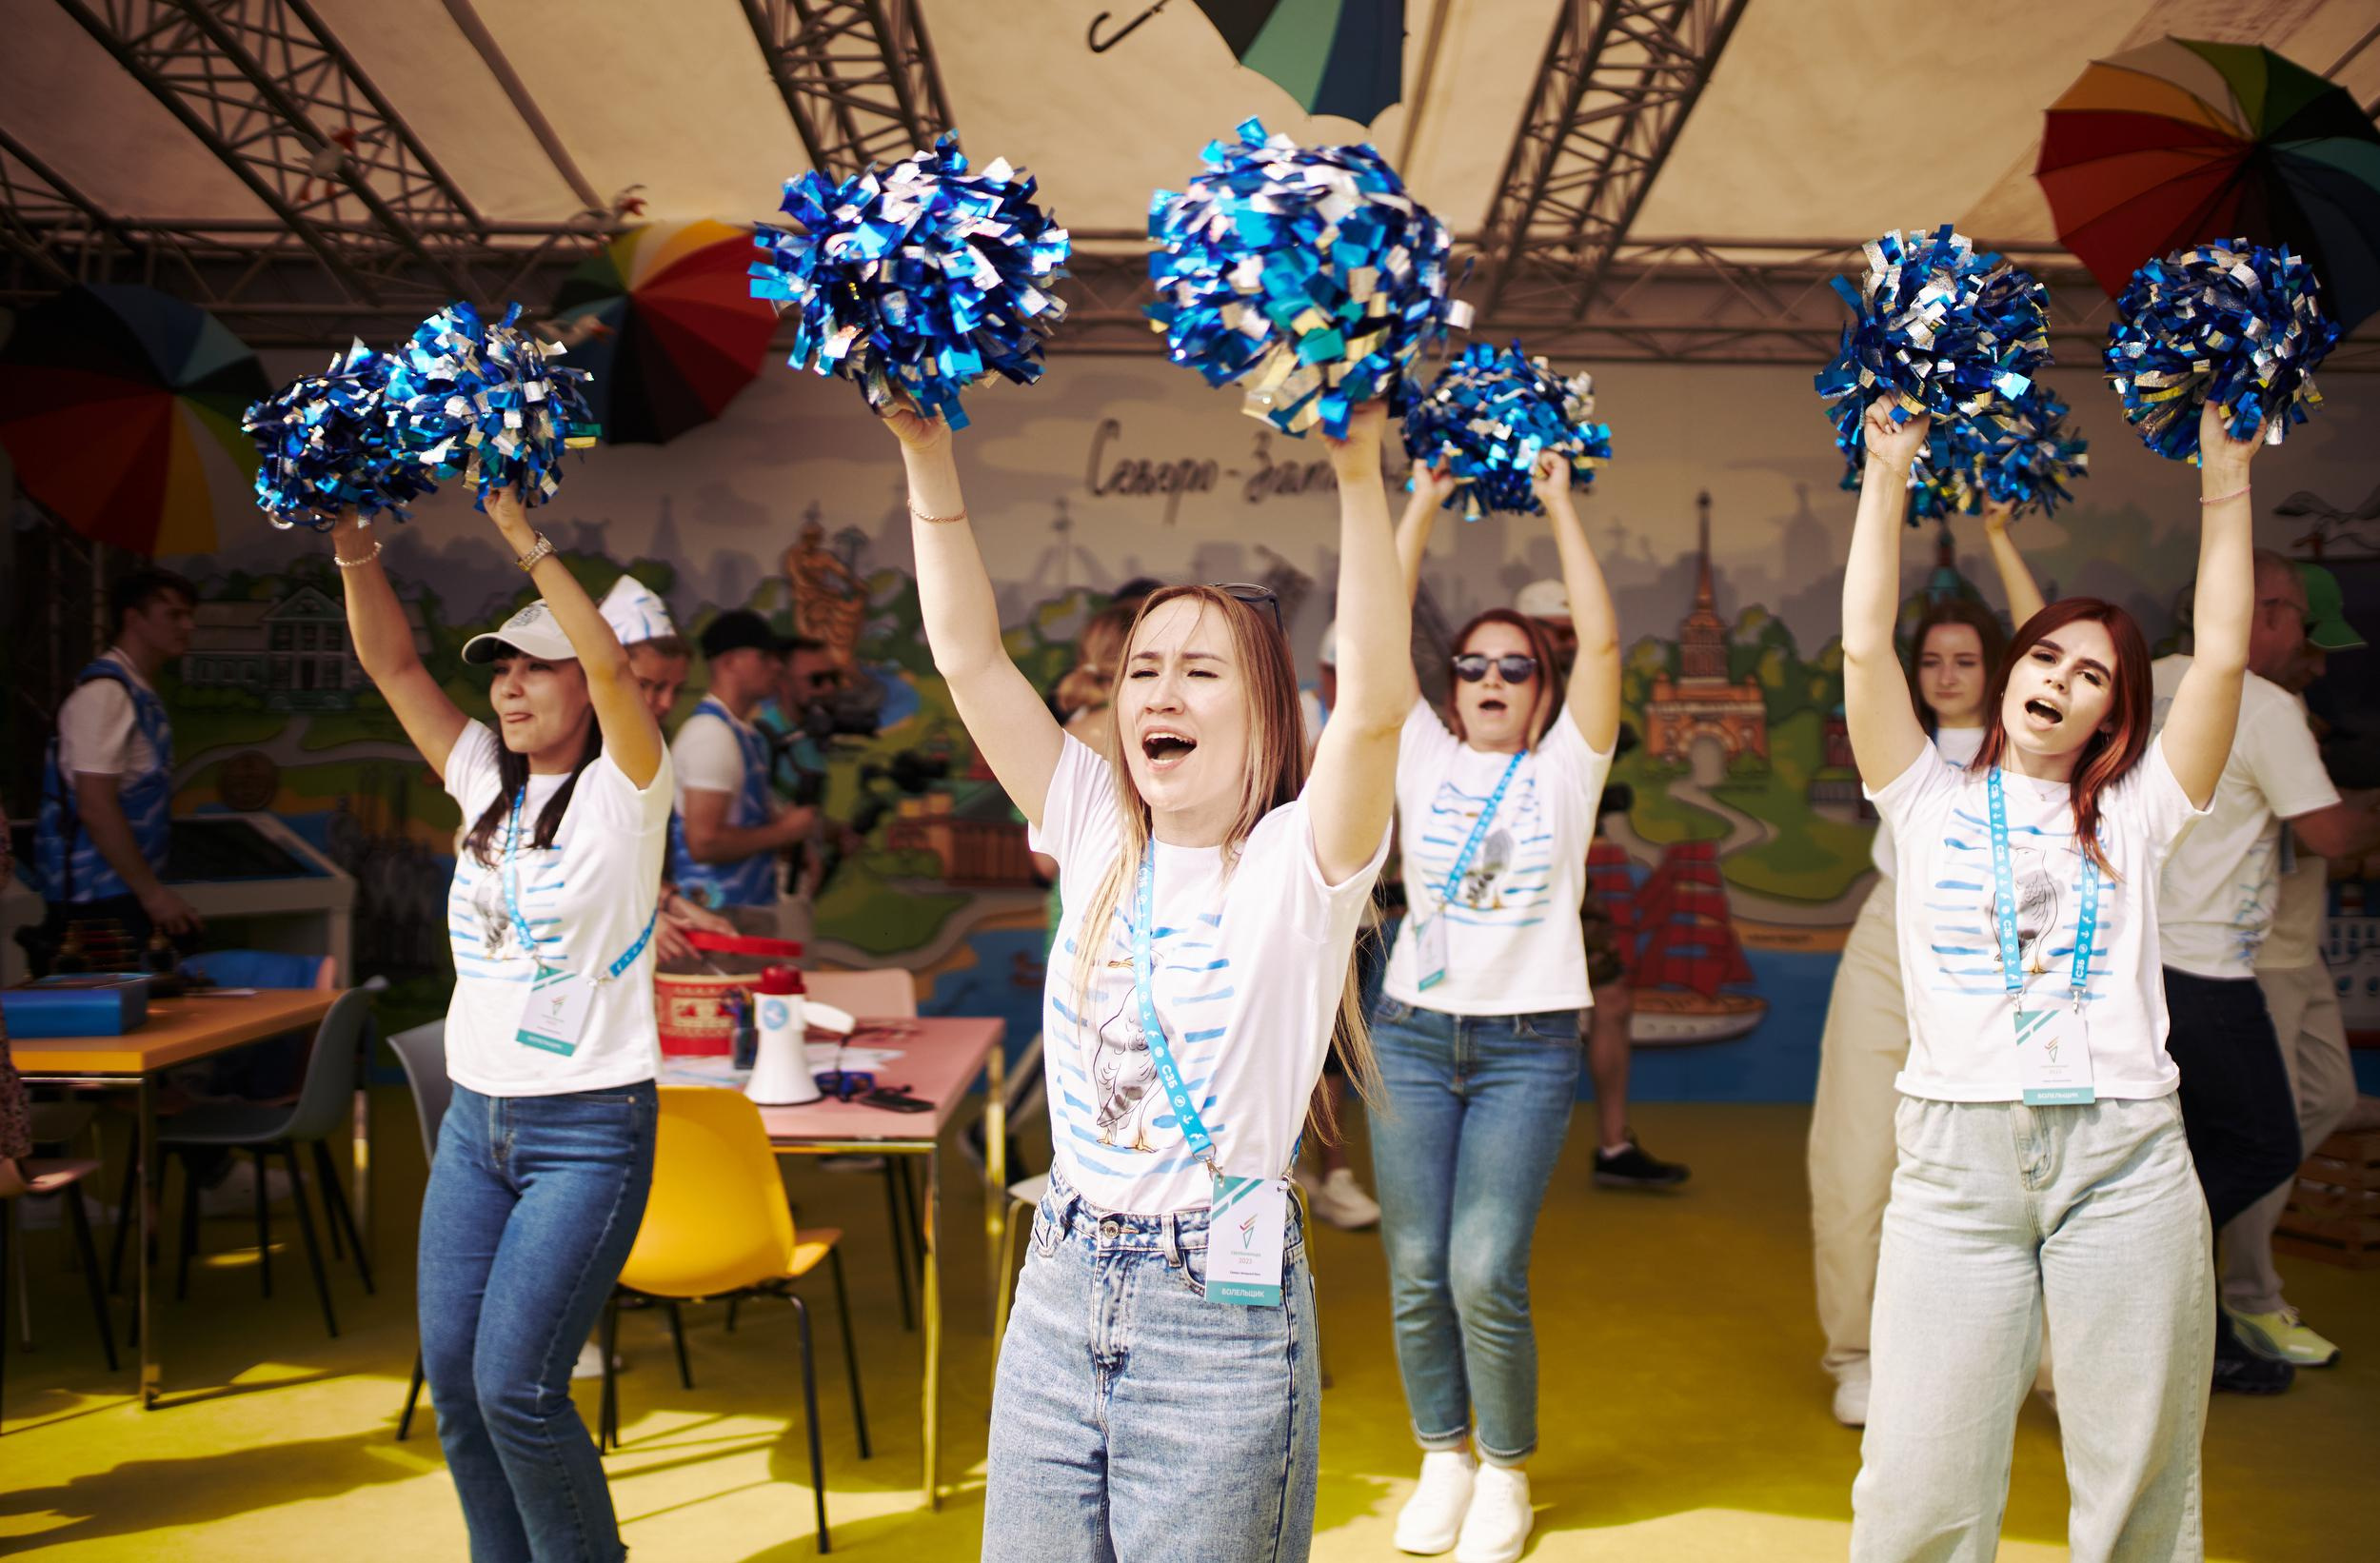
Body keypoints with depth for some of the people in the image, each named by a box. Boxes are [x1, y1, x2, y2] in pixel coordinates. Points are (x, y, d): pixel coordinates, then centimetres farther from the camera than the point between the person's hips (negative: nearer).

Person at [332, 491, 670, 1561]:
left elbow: (613, 666, -26)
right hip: (475, 1120, 7)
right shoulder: (485, 782, 9)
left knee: (514, 1386, -9)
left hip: (589, 1130, -7)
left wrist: (523, 537, -28)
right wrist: (354, 549, -10)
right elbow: (391, 664, 4)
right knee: (451, 1375, 8)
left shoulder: (623, 790, -8)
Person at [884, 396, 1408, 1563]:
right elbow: (968, 655, -1)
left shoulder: (1297, 865, -8)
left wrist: (1359, 477, -34)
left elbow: (1376, 703, -26)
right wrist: (928, 458, -9)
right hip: (1061, 1291, 5)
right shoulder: (1097, 835, 4)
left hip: (1221, 1314, -4)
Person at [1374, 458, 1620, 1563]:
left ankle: (1506, 1472, 14)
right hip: (1413, 1031, 2)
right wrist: (1423, 506, 1)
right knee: (1415, 1272, 3)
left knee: (1484, 1274, -9)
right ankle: (1444, 1459, 24)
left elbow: (1601, 644, -6)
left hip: (1527, 1044, -2)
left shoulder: (1563, 766, 5)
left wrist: (1560, 508, -2)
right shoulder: (1424, 758, 9)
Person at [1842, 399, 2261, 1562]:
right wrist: (1888, 477, 4)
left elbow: (2222, 658, 6)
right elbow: (1864, 646, 3)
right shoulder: (1931, 802, 11)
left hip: (2124, 1157, 1)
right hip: (1956, 1155, -1)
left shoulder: (2133, 817, 12)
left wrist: (2225, 484, 7)